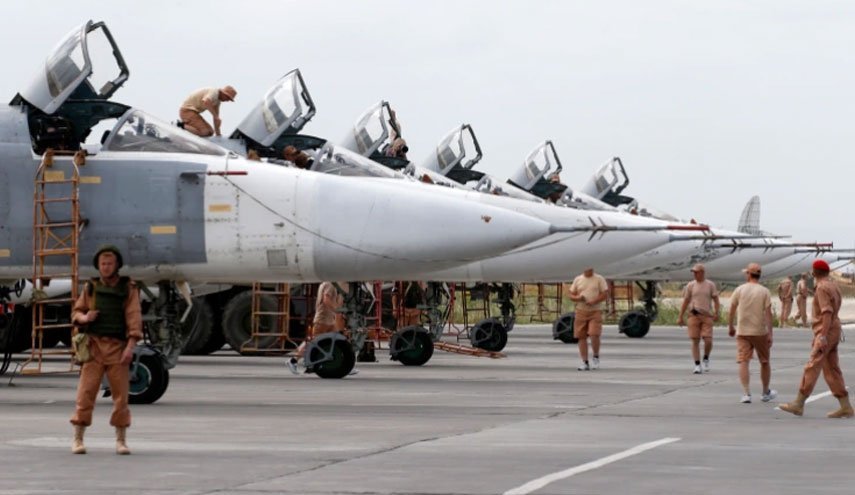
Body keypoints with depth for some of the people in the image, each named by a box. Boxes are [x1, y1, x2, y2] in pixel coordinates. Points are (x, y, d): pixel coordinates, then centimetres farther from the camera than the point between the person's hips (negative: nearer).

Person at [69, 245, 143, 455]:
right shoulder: (91, 288, 10)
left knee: (121, 394, 0)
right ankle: (77, 439, 0)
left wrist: (131, 345, -15)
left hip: (118, 347, -1)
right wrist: (84, 317, -8)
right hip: (94, 345, 1)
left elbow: (134, 317, -3)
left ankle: (120, 441, 8)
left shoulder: (128, 288, 4)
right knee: (86, 392, -5)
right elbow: (76, 312, 16)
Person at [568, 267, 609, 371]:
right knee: (581, 337, 1)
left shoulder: (599, 279, 3)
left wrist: (594, 301, -16)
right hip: (581, 311, 3)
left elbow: (605, 294, -1)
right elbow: (571, 295, 12)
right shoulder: (577, 280, 10)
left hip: (595, 311, -3)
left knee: (594, 335, -17)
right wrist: (578, 298, -11)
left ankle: (596, 357, 6)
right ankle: (585, 362, 8)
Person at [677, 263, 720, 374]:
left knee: (708, 340, -10)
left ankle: (706, 359, 17)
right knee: (695, 341, -2)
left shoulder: (710, 285, 5)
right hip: (693, 315, 1)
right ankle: (697, 365, 3)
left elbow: (716, 300, 3)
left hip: (707, 316, -1)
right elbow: (685, 301, 8)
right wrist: (680, 317, 5)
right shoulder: (690, 285, 7)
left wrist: (717, 313, -12)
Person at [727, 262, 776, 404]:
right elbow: (768, 313, -8)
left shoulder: (740, 290, -1)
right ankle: (766, 393, 27)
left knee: (743, 362, -2)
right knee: (764, 362, 15)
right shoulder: (765, 292, -3)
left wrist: (730, 327, 16)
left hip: (742, 332, 0)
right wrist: (770, 334, -6)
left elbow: (732, 310, 2)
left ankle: (746, 393, -15)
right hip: (760, 332, 0)